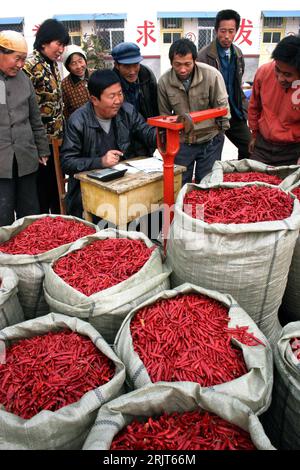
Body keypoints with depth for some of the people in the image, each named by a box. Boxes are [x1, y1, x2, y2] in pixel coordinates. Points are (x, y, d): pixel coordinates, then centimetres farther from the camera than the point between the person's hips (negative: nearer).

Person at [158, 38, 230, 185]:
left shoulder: (212, 75, -17)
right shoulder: (164, 81, -9)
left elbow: (222, 107, -6)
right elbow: (164, 115, 3)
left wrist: (221, 132, 0)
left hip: (210, 140, -2)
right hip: (181, 141, 2)